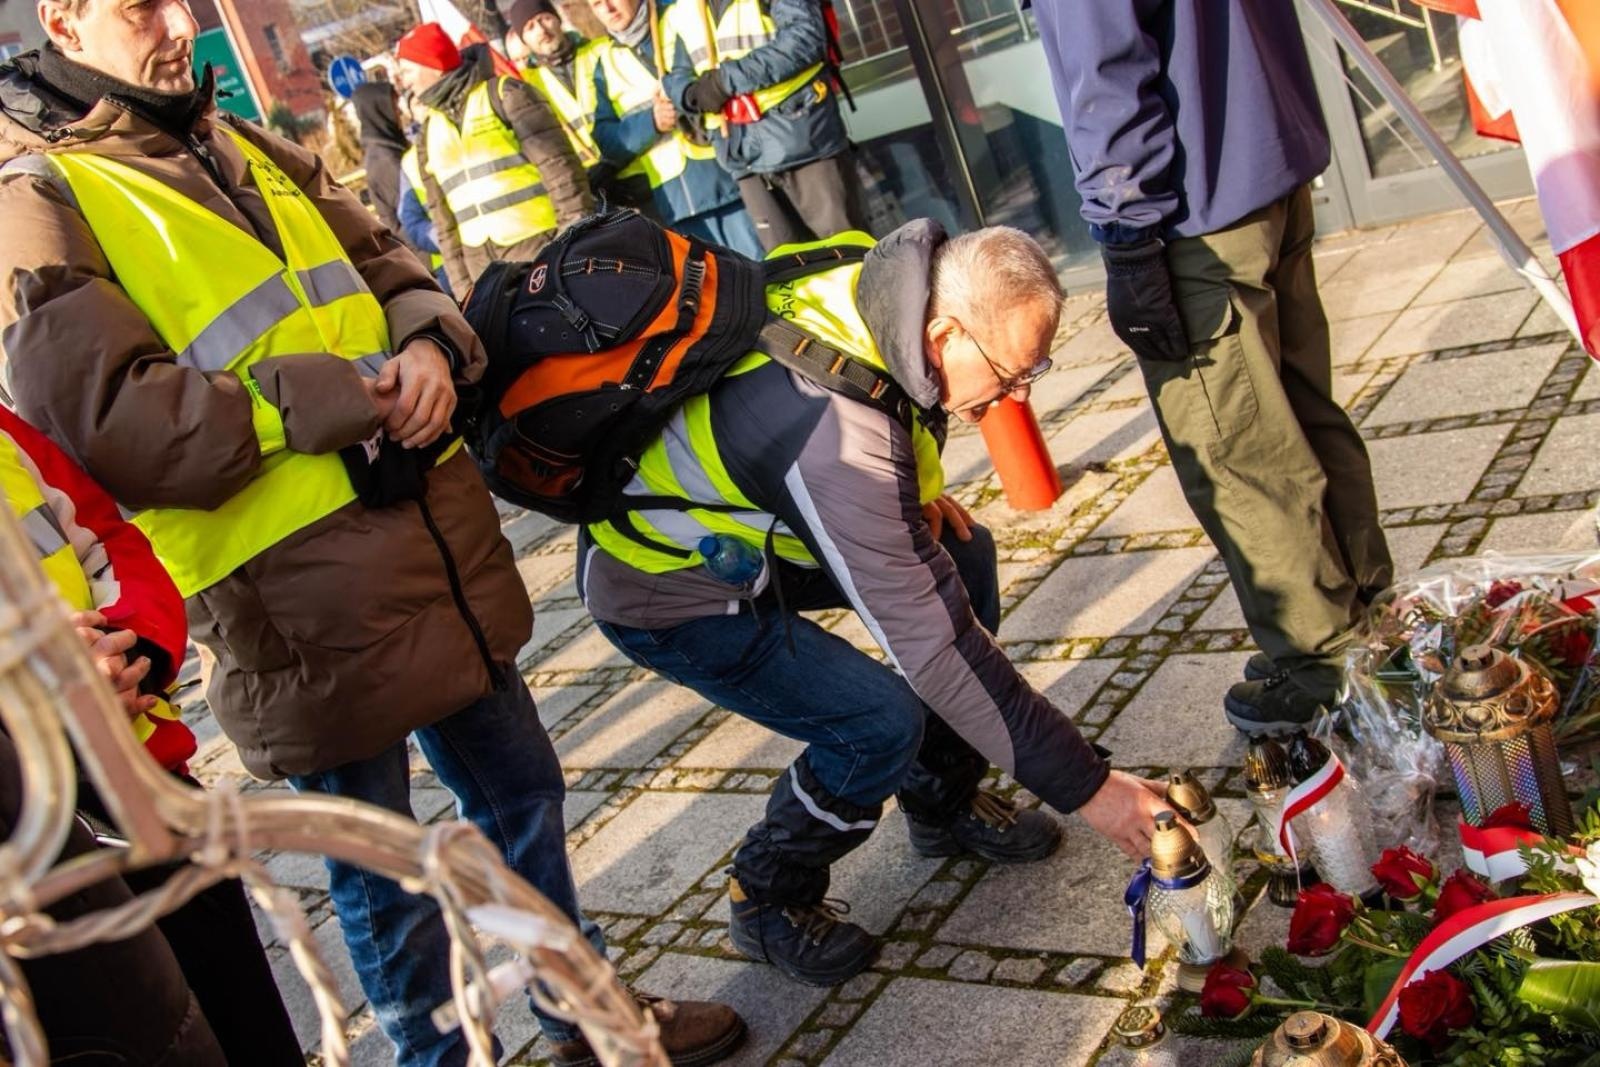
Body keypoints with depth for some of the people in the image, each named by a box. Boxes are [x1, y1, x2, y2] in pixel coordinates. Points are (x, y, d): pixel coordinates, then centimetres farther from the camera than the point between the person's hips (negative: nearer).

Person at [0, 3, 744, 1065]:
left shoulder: (250, 150, 17)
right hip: (297, 601, -8)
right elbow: (109, 419, -19)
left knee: (523, 791, 20)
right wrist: (333, 396, -18)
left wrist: (428, 343, -5)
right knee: (379, 869, 9)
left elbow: (390, 266, 19)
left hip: (437, 541, 8)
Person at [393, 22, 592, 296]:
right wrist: (462, 285, 11)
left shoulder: (503, 94, -1)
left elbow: (556, 163, -9)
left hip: (540, 244, -5)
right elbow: (442, 217, 17)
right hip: (482, 263, 6)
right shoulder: (429, 134, 17)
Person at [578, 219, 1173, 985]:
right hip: (665, 588, -8)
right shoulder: (835, 439, -39)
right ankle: (769, 902, 8)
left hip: (745, 528, 9)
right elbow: (930, 643, -35)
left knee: (963, 558, 1)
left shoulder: (882, 278, -16)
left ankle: (944, 806, 17)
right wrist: (1084, 784, -28)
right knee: (885, 723, -19)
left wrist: (912, 497, -6)